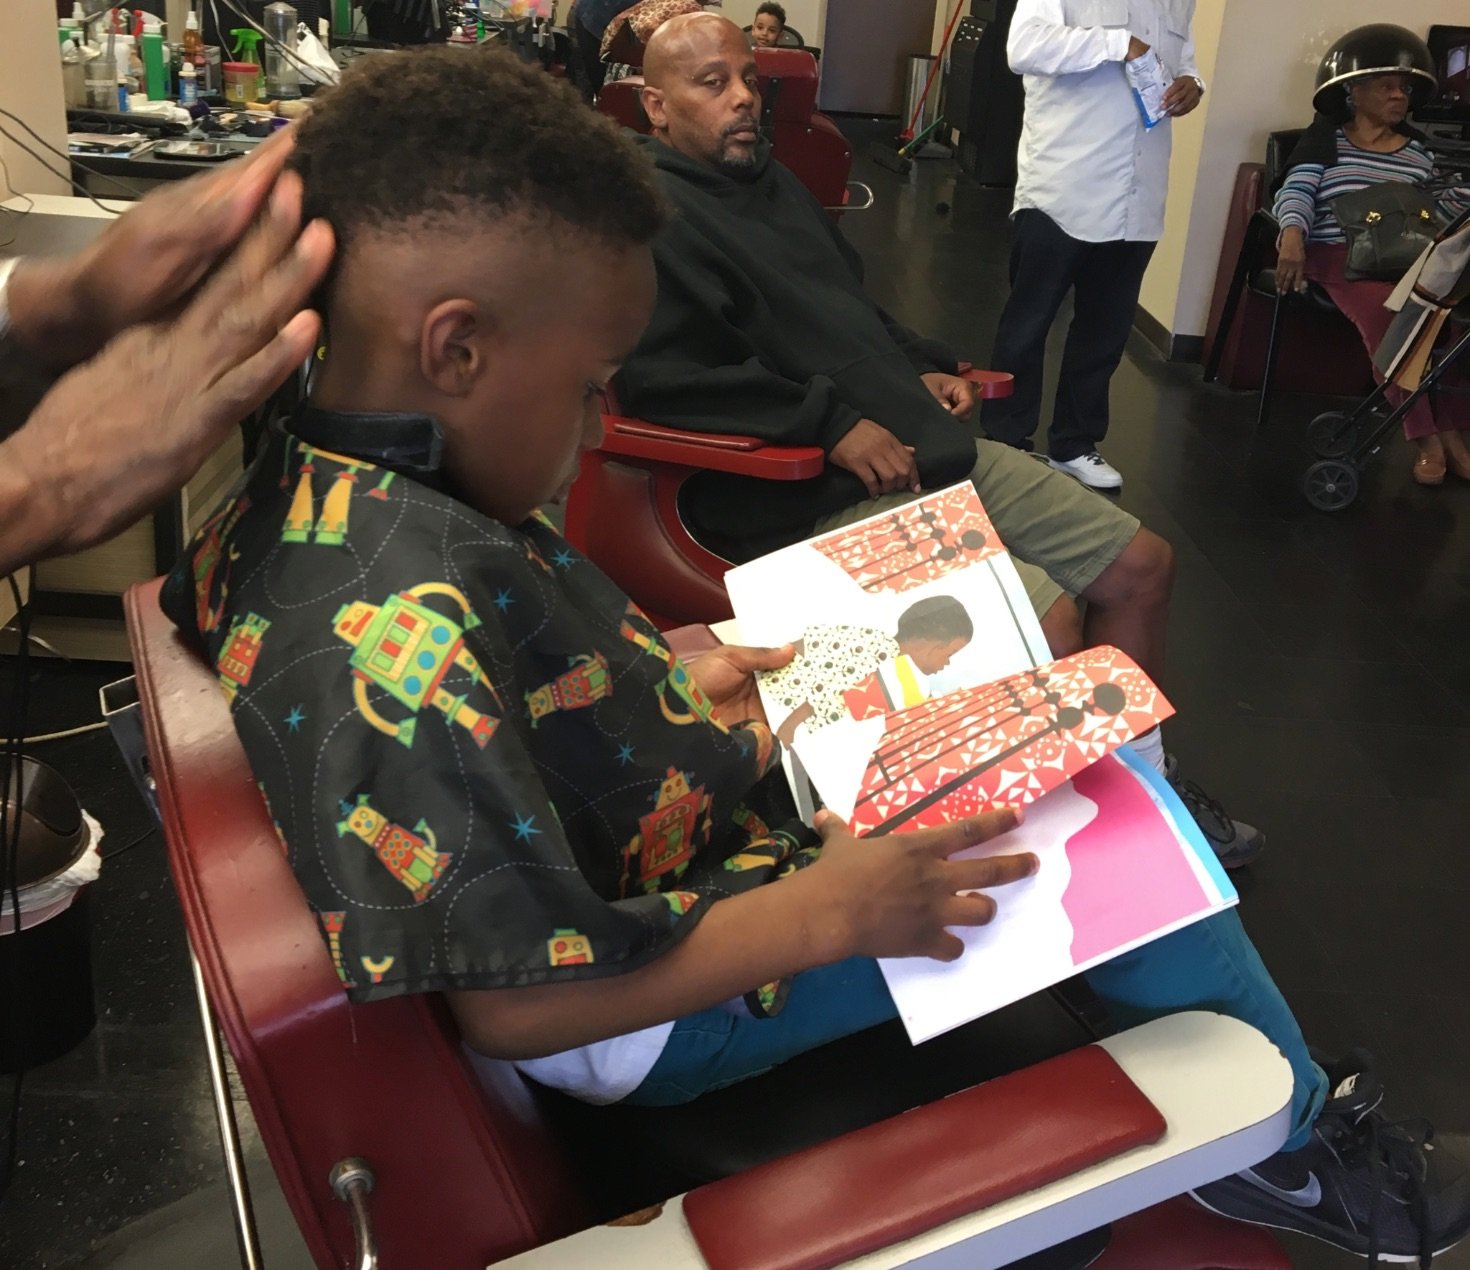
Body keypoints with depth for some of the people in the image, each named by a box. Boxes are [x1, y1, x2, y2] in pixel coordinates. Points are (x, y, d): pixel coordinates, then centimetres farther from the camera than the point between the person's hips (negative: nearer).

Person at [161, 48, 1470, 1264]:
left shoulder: (314, 490, -6)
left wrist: (665, 687, 5)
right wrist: (825, 909, -25)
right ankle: (1298, 1140, 26)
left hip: (671, 835, 10)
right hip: (663, 1011, -9)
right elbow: (516, 999, -32)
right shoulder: (416, 636, -36)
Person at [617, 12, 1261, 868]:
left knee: (1140, 564, 8)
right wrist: (832, 423, -23)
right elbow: (659, 376, -23)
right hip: (813, 496, -9)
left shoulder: (770, 179, 20)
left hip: (923, 446, 10)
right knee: (1047, 626, -25)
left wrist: (924, 367, 12)